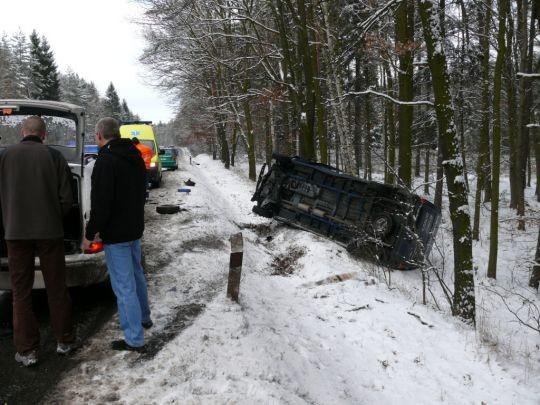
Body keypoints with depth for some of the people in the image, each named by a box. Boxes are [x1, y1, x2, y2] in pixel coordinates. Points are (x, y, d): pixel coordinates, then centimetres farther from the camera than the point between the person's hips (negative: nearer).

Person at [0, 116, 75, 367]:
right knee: (56, 289, 12)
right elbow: (66, 198, -5)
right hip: (49, 231, 0)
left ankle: (26, 350, 16)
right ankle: (64, 341, 23)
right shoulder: (53, 156, -6)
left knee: (21, 292, 10)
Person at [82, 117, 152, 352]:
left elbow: (101, 203, -22)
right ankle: (143, 318, 40)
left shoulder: (106, 161, -19)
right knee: (136, 274, 24)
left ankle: (134, 339, 5)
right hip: (135, 228, 9)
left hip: (116, 234, -9)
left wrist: (90, 233, -13)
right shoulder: (135, 157, 9)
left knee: (124, 285, -2)